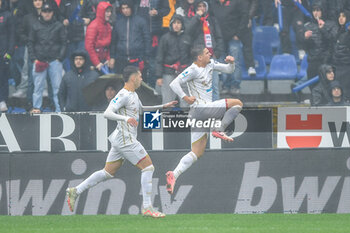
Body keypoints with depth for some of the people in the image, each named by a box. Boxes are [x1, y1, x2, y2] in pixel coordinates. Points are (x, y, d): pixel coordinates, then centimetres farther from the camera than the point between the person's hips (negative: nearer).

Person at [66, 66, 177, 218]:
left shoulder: (133, 95, 17)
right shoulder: (123, 95, -14)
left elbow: (141, 108, 37)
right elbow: (107, 113, -23)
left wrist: (163, 106, 35)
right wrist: (125, 118, -37)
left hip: (120, 140, 10)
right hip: (125, 140, -10)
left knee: (108, 173, 11)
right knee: (148, 167, -8)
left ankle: (75, 192, 13)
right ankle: (147, 208, -8)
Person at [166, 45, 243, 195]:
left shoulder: (210, 64, 16)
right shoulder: (193, 70, -10)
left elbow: (229, 70, 24)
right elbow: (174, 84, -14)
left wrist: (231, 62, 4)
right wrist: (185, 98, -18)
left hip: (205, 112, 9)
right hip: (200, 109, -9)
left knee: (197, 153, 5)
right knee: (237, 104, -6)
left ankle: (174, 174, -7)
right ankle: (219, 130, -9)